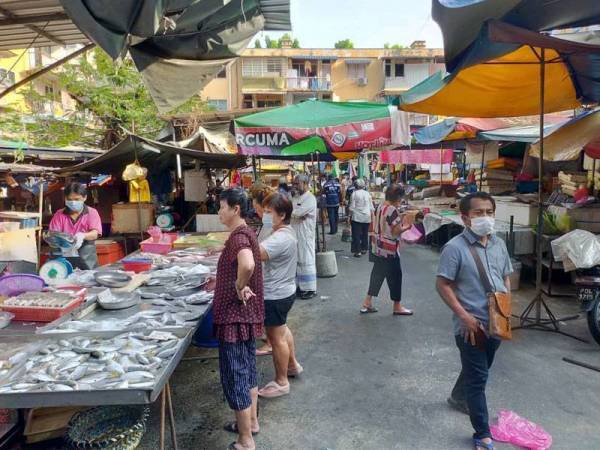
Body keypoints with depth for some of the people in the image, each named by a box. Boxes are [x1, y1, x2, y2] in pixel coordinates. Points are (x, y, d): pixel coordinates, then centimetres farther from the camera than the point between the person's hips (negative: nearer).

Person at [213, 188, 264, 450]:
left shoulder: (238, 236, -22)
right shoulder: (245, 233, 9)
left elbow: (247, 265, -43)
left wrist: (239, 287, -26)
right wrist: (230, 281, 13)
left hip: (235, 317, -10)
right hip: (247, 314, 10)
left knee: (234, 378, 2)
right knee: (247, 370, 22)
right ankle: (251, 422, 39)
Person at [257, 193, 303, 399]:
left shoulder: (280, 239, -27)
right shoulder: (285, 233, 6)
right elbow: (264, 255, 7)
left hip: (276, 295, -11)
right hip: (283, 291, 11)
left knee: (276, 337, 4)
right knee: (281, 330, 28)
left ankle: (281, 382, 21)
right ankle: (292, 365, 47)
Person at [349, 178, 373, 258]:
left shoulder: (354, 194, -8)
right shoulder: (367, 193, 4)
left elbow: (352, 207, -9)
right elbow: (371, 207, 6)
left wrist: (351, 214, 3)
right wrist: (371, 213, 17)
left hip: (357, 217, -4)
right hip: (367, 217, 4)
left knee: (357, 235, 0)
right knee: (365, 234, 15)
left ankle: (358, 251, -2)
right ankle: (364, 249, 24)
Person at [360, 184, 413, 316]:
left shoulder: (379, 207, 6)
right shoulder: (393, 211, -20)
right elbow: (396, 232, -20)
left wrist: (399, 220, 12)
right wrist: (406, 226, -2)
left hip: (377, 248, 8)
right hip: (389, 250, -8)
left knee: (377, 275, 15)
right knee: (395, 276, 6)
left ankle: (367, 303, 19)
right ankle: (397, 307, 19)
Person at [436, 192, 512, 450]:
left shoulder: (499, 244, 4)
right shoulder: (455, 248, -17)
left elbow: (506, 278, 15)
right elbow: (442, 285, -15)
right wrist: (465, 316, -18)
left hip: (496, 323, 7)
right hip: (471, 325, -7)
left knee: (477, 370, 25)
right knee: (478, 378, 1)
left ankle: (458, 397, 52)